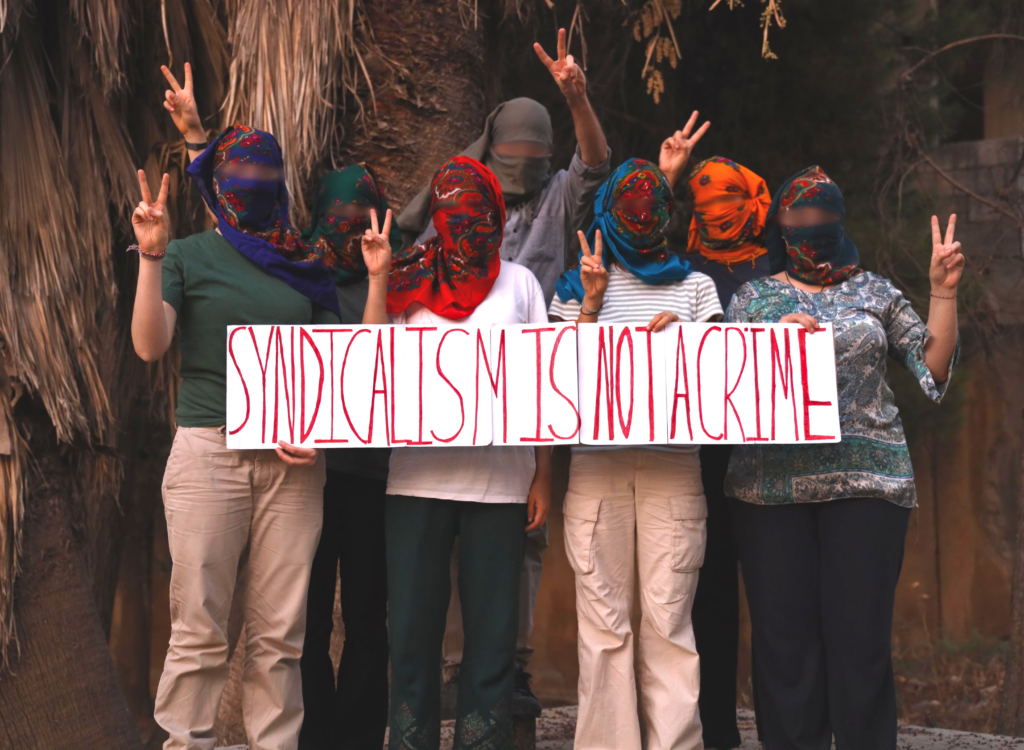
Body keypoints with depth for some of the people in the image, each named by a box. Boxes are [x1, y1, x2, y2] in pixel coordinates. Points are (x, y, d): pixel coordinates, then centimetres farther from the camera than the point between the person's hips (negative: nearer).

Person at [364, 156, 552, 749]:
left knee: (492, 628, 1)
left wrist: (544, 477, 2)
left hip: (500, 478, 0)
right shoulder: (411, 282, 9)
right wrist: (379, 279, -6)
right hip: (417, 474, 0)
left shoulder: (518, 281, 9)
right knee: (413, 626, 2)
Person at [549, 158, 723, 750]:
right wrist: (591, 304, -1)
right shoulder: (577, 288, 15)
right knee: (604, 620, -3)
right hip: (597, 462, 0)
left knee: (669, 618, -6)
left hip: (673, 464, 0)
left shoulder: (694, 286, 16)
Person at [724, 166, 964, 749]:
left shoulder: (873, 291, 14)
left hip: (867, 480, 0)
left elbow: (935, 368, 9)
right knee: (785, 635, -2)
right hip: (772, 481, 1)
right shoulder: (755, 297, 14)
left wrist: (944, 292, 1)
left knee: (862, 634, -5)